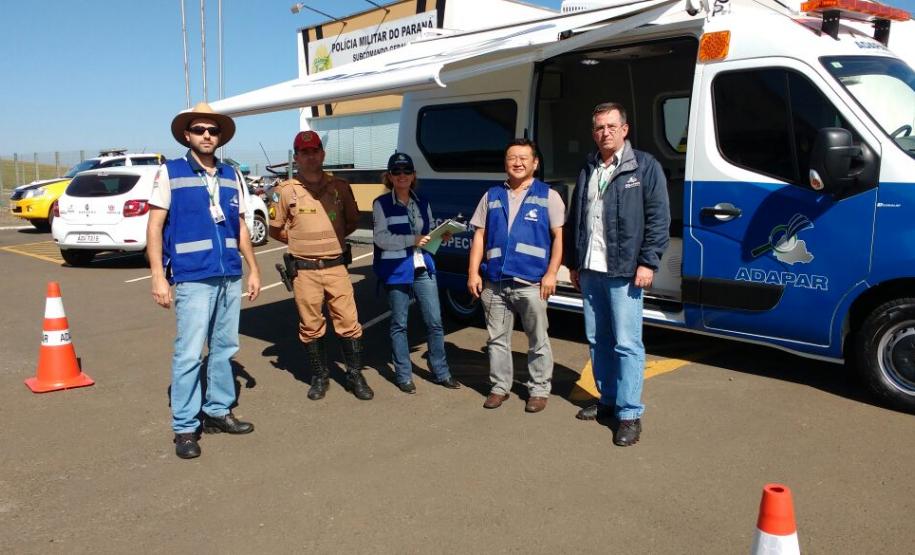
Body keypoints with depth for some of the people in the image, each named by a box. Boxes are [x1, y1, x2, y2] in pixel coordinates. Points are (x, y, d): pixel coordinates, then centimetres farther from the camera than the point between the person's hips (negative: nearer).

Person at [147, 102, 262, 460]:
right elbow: (154, 226, -3)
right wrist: (158, 276, -12)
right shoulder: (170, 173, 0)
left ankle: (218, 411, 26)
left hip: (230, 277, 5)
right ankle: (185, 428, 6)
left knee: (224, 348, 12)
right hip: (193, 278, -5)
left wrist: (253, 269, 13)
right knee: (189, 353, -4)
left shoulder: (230, 176, 13)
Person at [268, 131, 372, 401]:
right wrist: (301, 241, 8)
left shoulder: (340, 186, 6)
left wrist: (331, 237, 8)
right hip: (305, 270, -1)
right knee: (311, 327, 8)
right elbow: (276, 230, 9)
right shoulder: (285, 191, 0)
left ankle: (355, 375, 16)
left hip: (336, 266, 1)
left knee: (348, 322, 1)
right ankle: (319, 376, 24)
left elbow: (353, 220, 17)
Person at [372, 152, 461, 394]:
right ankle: (403, 376, 18)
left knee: (435, 321, 5)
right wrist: (413, 240, -18)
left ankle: (441, 372, 18)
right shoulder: (381, 204, -2)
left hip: (424, 268, 4)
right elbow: (381, 238, -11)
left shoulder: (423, 203, 13)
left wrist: (441, 237, -2)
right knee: (399, 324, 5)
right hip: (397, 270, -4)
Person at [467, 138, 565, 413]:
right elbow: (479, 236, 12)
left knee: (538, 341, 6)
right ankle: (499, 387, 24)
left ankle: (539, 390, 19)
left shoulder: (548, 196, 4)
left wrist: (551, 274, -10)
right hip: (494, 282, 3)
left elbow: (559, 236, -1)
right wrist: (473, 273, 4)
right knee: (497, 339, 12)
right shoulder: (492, 196, 13)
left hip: (531, 283, -3)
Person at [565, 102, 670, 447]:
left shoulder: (644, 167, -2)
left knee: (626, 343, -5)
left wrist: (648, 262, -13)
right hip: (590, 271, 6)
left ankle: (630, 414, 4)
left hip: (624, 271, -6)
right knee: (597, 340, 13)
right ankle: (607, 400, 27)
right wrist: (573, 263, 17)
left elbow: (659, 218, -6)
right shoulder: (587, 170, 15)